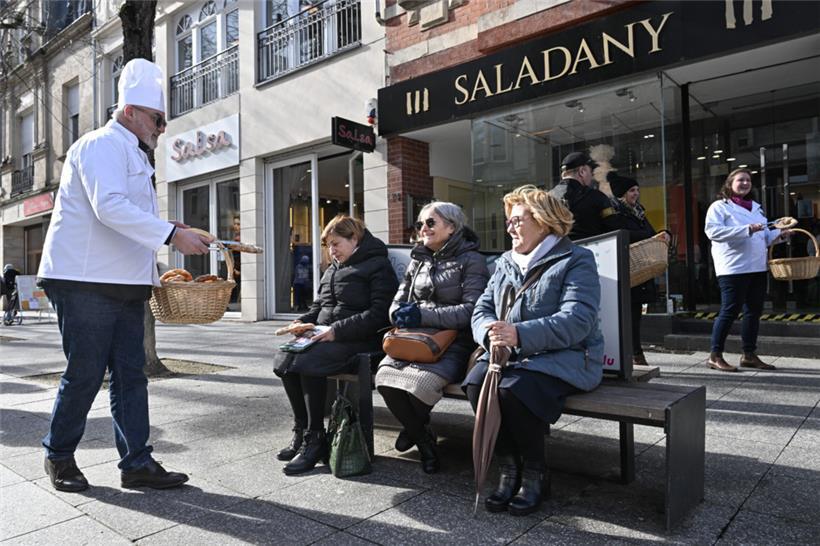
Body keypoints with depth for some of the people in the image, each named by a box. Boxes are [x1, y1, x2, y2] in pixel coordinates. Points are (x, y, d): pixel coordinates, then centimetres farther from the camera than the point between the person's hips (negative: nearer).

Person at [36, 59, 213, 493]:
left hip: (123, 284, 9)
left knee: (130, 373, 6)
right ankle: (59, 456, 21)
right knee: (85, 374, 0)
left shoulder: (132, 155, 22)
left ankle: (137, 463, 11)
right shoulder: (102, 145, -8)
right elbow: (110, 208, -25)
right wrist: (173, 235, -26)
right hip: (85, 282, -9)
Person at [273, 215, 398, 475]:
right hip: (324, 335, 8)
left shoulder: (378, 266, -2)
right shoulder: (333, 269, 24)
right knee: (284, 359, -17)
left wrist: (337, 330, -20)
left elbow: (378, 314, -14)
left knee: (308, 362, -30)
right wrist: (303, 321, 6)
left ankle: (314, 439, -17)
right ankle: (301, 431, -6)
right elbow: (319, 305, 28)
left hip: (359, 339, -8)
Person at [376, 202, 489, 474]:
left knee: (420, 381, -31)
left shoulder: (470, 260, -1)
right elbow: (398, 301, 18)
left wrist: (423, 315, -20)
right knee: (385, 377, -24)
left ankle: (413, 428, 7)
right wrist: (401, 314, -8)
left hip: (453, 342, -5)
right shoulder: (417, 260, 19)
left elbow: (471, 310, -13)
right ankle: (424, 441, 2)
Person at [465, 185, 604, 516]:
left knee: (513, 388, -32)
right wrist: (491, 333, -17)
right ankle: (509, 469, -7)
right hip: (511, 354, 5)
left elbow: (577, 321, -18)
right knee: (476, 383, -24)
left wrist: (519, 334, -31)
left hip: (564, 357, -5)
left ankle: (535, 474, -6)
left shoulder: (576, 261, -3)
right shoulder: (505, 263, 17)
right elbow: (482, 310, 9)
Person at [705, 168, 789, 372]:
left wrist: (779, 234, 4)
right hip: (733, 269, -8)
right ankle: (715, 356, 1)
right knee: (730, 311, -7)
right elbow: (712, 231, -19)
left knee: (754, 311, 10)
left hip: (758, 267, 8)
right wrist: (747, 229, -23)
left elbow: (764, 236, 26)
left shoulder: (756, 207, 20)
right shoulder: (719, 206, -3)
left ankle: (749, 355, 20)